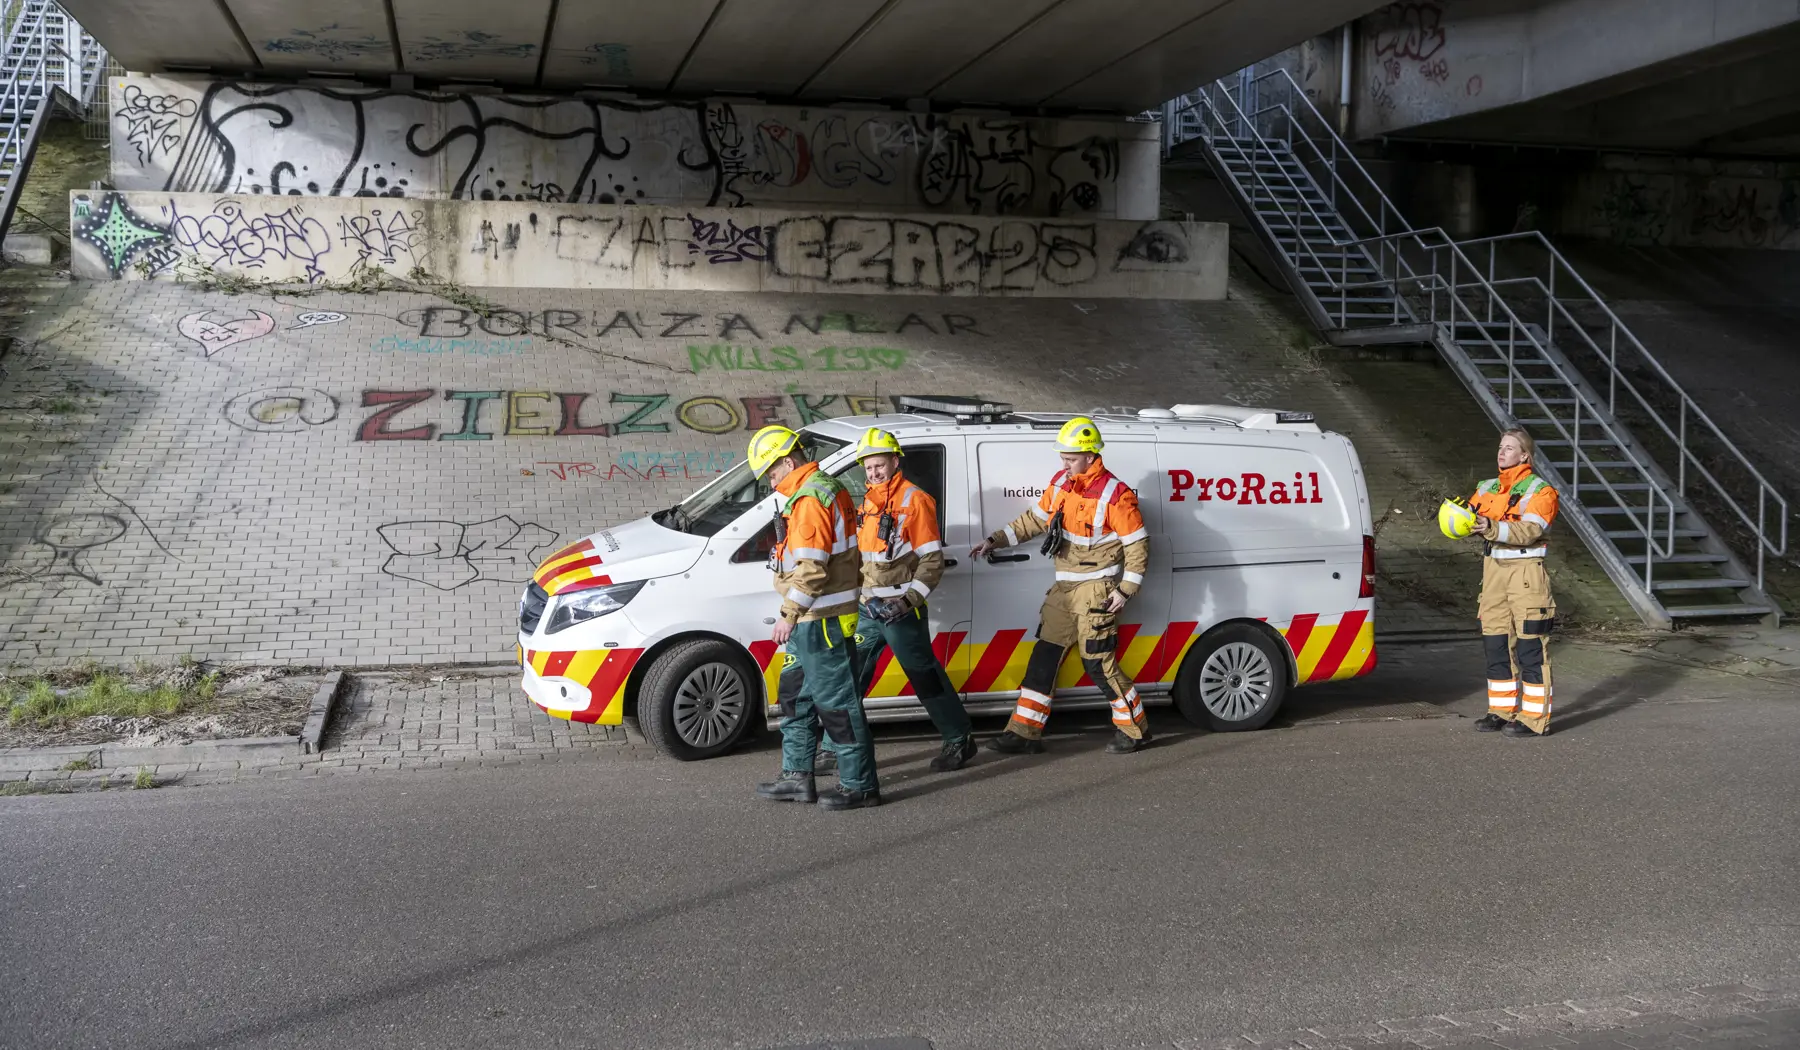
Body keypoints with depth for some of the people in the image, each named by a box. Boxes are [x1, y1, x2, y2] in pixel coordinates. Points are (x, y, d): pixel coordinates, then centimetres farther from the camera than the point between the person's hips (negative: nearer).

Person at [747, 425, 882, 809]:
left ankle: (860, 785, 2)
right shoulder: (824, 489, 15)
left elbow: (812, 568, -25)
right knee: (797, 698, 18)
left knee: (838, 703, -5)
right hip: (811, 620, 11)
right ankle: (797, 777, 27)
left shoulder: (810, 498, -19)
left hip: (821, 620, -11)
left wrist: (789, 615, -21)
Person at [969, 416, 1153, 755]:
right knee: (1044, 655, 7)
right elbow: (1035, 519, 16)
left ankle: (1135, 730, 10)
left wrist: (1125, 591, -15)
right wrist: (996, 540, 10)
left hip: (1096, 590, -8)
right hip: (1064, 587, 8)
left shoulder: (1114, 495, -17)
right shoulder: (1060, 483, 5)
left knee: (1098, 663, -7)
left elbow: (1138, 544, -13)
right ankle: (1024, 733, 12)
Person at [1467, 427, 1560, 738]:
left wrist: (1493, 528, -32)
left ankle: (1535, 719, -4)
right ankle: (1502, 710, 19)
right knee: (1495, 642, 9)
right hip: (1493, 568, 7)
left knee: (1531, 646, -6)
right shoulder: (1487, 488, 17)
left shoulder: (1539, 490, -3)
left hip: (1526, 570, -7)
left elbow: (1530, 531, -18)